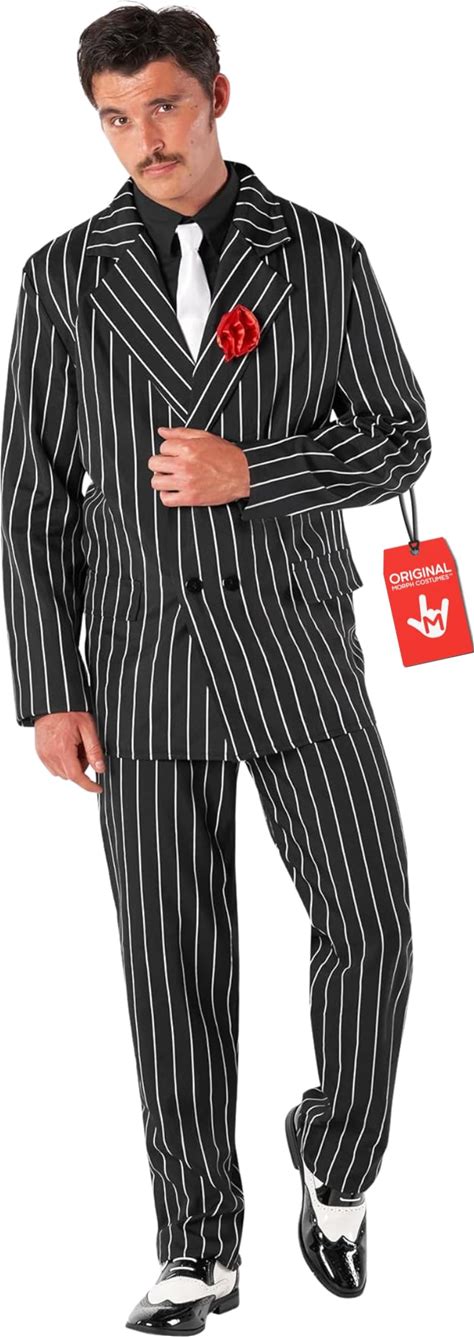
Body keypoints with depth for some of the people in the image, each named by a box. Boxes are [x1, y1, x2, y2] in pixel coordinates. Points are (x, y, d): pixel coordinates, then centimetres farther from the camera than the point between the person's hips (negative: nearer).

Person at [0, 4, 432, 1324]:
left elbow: (397, 444, 2)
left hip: (292, 640, 0)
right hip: (144, 657, 0)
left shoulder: (324, 257, 1)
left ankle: (335, 1164, 23)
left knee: (368, 930, -5)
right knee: (177, 964, 3)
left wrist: (250, 473, -17)